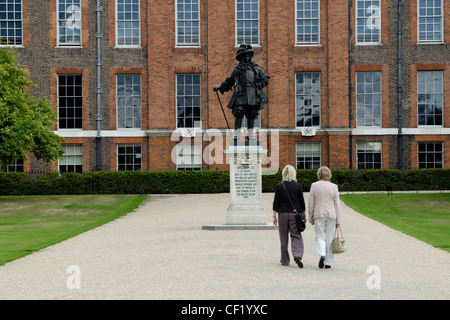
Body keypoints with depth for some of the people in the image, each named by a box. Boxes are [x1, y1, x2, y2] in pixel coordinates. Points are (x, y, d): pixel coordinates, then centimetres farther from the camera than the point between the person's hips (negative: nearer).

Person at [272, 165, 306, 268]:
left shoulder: (279, 186, -3)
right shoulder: (298, 185, -2)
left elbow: (276, 202, -2)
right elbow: (302, 202, 1)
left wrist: (274, 216, 3)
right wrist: (304, 216, 10)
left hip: (282, 213, 0)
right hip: (295, 213, 0)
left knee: (284, 237, 9)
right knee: (296, 236, 4)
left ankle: (285, 260, 14)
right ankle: (297, 255, -19)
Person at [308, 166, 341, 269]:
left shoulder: (314, 186, -2)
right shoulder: (334, 187, 0)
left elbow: (311, 203, 0)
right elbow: (336, 204, 2)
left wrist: (311, 217, 9)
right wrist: (338, 220, 6)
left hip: (318, 215, -1)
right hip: (331, 215, 1)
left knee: (320, 237, 4)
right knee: (330, 238, 7)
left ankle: (322, 255, -22)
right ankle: (328, 262, 9)